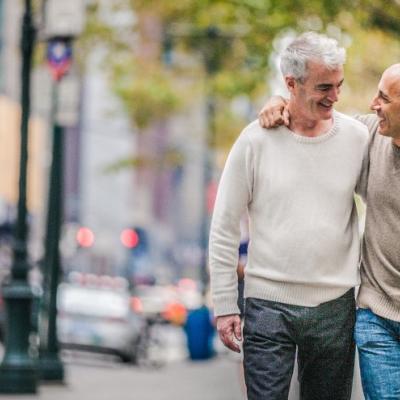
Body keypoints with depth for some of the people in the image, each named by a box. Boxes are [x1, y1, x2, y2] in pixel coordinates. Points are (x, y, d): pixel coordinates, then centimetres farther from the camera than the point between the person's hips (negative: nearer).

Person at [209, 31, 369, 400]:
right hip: (269, 304, -2)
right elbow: (224, 228, 0)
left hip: (335, 305, 2)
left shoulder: (356, 137, 0)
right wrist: (225, 304, -2)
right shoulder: (256, 141, -5)